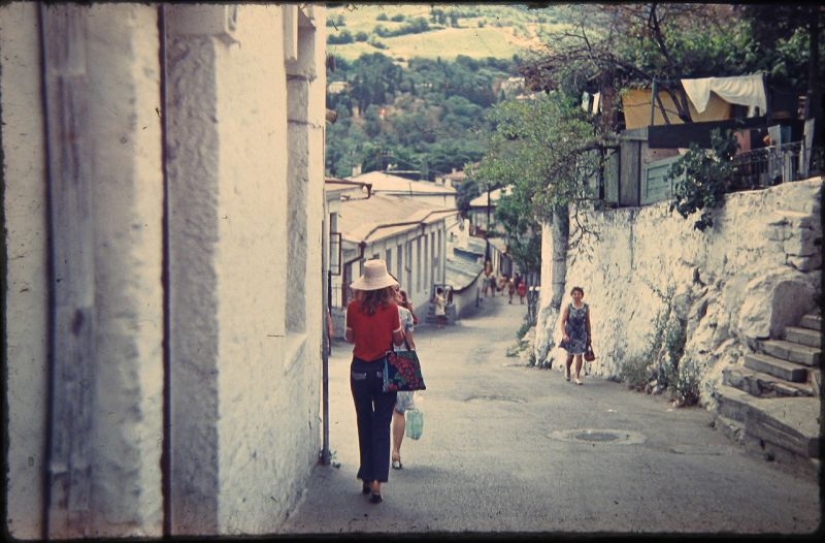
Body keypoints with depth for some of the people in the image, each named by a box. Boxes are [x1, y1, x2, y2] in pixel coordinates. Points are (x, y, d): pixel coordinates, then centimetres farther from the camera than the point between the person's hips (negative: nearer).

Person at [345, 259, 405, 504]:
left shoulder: (354, 307, -6)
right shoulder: (391, 308, -10)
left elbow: (349, 337, 7)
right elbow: (398, 340, -3)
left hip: (360, 370, 2)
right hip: (384, 369, -2)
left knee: (364, 424, 15)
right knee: (381, 427, 4)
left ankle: (367, 479, 23)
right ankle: (377, 482, -5)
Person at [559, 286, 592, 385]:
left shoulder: (586, 307, -3)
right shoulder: (568, 307, -10)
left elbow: (588, 322, 5)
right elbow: (562, 322, -11)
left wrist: (589, 335, 7)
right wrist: (564, 334, -22)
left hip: (581, 334, 1)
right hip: (570, 334, -1)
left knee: (579, 355, -5)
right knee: (570, 355, 10)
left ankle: (578, 377, 5)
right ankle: (567, 369, 41)